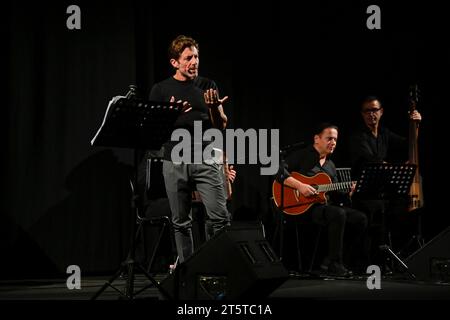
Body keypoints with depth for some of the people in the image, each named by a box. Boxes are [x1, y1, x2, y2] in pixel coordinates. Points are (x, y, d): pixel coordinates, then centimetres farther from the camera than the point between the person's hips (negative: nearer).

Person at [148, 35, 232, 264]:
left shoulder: (208, 87, 10)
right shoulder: (161, 90, 7)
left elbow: (221, 125, 7)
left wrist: (214, 108, -14)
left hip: (206, 159, 0)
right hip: (175, 161, 0)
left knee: (219, 217, -10)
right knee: (181, 221, 4)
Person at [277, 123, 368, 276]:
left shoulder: (330, 165, 21)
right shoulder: (301, 156, -1)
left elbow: (335, 194, 19)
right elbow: (280, 174, -15)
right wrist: (300, 186, -26)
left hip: (325, 204, 8)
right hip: (302, 206, -8)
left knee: (360, 218, -7)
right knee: (339, 214, -32)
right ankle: (334, 264, -24)